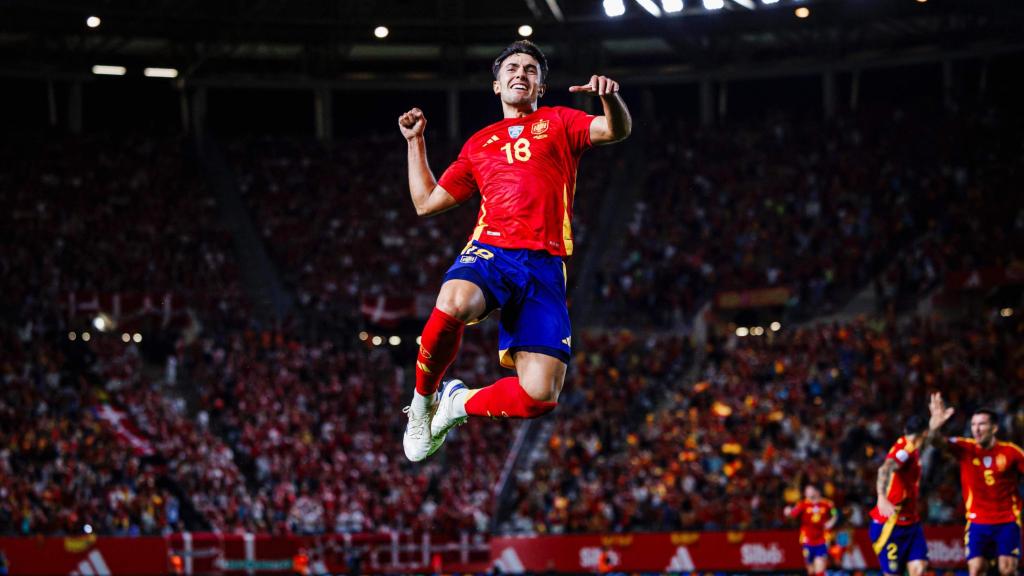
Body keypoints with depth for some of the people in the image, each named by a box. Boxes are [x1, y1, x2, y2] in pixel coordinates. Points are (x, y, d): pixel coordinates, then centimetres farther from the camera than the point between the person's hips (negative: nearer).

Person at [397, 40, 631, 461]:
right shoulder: (479, 143, 25)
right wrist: (415, 142, 28)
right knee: (453, 303, -39)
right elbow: (426, 202, 31)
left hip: (545, 266, 0)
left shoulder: (557, 123, 19)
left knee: (540, 395, -16)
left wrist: (611, 98, -22)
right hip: (490, 251, 0)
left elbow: (616, 130, -1)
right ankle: (423, 401, -14)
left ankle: (460, 404, 15)